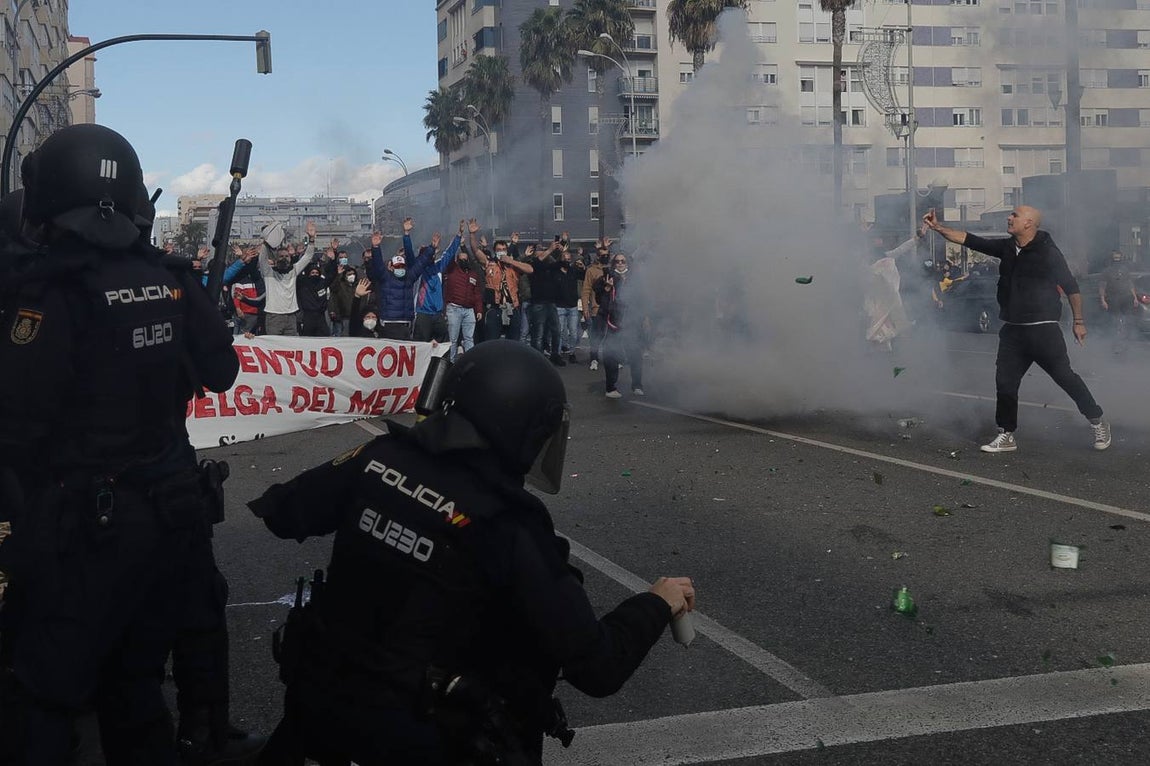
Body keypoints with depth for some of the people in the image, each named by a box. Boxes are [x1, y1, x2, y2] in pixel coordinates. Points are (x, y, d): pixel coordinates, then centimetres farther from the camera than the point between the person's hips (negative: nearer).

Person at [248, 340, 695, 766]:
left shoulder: (380, 458, -8)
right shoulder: (511, 532, -20)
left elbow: (284, 514, 7)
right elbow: (597, 669, -17)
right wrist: (657, 604, -1)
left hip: (317, 697, 5)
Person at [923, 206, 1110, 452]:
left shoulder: (1048, 252, -11)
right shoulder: (1007, 247, 6)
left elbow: (1071, 287, -6)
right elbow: (969, 240, 7)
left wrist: (1079, 321, -4)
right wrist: (938, 227, 1)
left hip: (1043, 329, -6)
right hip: (1013, 330, 6)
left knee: (1065, 376, -1)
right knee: (1005, 381, 5)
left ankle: (1097, 422, 18)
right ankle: (1006, 436, 16)